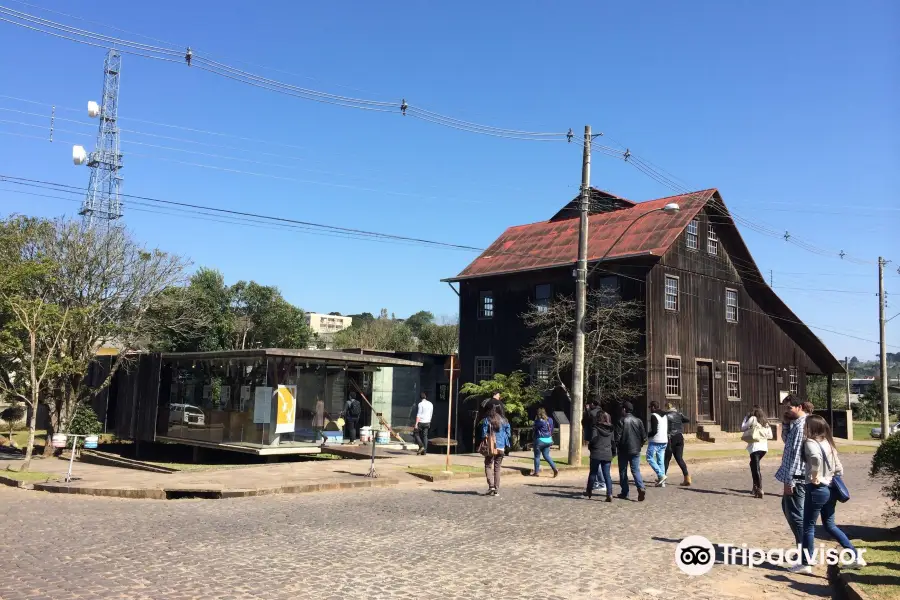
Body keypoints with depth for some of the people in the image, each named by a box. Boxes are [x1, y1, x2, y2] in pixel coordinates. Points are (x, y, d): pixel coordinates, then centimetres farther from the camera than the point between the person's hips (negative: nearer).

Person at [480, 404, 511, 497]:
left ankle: (491, 486, -12)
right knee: (497, 468, 11)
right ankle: (496, 490, 9)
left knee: (488, 466, 7)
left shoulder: (487, 420, -6)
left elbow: (484, 434, -4)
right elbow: (508, 434, 5)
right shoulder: (504, 421, 2)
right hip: (501, 448, 3)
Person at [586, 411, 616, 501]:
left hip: (596, 454, -3)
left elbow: (593, 439, -14)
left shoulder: (595, 428, -7)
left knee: (593, 473, 11)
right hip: (607, 455, 3)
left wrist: (590, 447, 4)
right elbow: (613, 442, 9)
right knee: (607, 474, 4)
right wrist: (613, 453, 17)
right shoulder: (611, 429, 8)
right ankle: (609, 494, -7)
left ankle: (589, 491, 23)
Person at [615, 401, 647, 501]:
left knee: (623, 471, 9)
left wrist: (616, 448, 0)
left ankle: (625, 493, 12)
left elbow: (617, 436, -13)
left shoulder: (622, 421, -11)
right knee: (636, 470, 5)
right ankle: (641, 488, -17)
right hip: (636, 450, 3)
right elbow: (644, 437, 4)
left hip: (623, 450, -3)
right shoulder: (638, 421, 2)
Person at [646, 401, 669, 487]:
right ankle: (662, 482, 6)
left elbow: (654, 431, -18)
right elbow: (667, 429, 18)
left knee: (649, 458, 1)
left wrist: (646, 435, -5)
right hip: (664, 441, 8)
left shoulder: (654, 416, -13)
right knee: (661, 460, 8)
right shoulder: (664, 415, 14)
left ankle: (661, 475, -10)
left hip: (655, 441, -8)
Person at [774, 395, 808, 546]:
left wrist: (789, 481, -22)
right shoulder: (796, 423, 11)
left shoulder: (800, 426, -20)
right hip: (795, 477, 11)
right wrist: (786, 424, 5)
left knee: (795, 515, -3)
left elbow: (796, 455, -23)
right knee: (787, 508, 22)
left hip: (796, 478, -11)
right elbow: (788, 442, 20)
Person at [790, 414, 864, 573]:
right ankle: (856, 556, 20)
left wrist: (814, 477, -24)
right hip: (830, 489, 8)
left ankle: (805, 563, 12)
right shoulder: (827, 443, 10)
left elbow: (816, 458, -37)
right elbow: (839, 469, 14)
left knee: (808, 526, 4)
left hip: (817, 489, -8)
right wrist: (833, 480, 19)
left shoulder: (810, 442, -14)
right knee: (830, 525, 20)